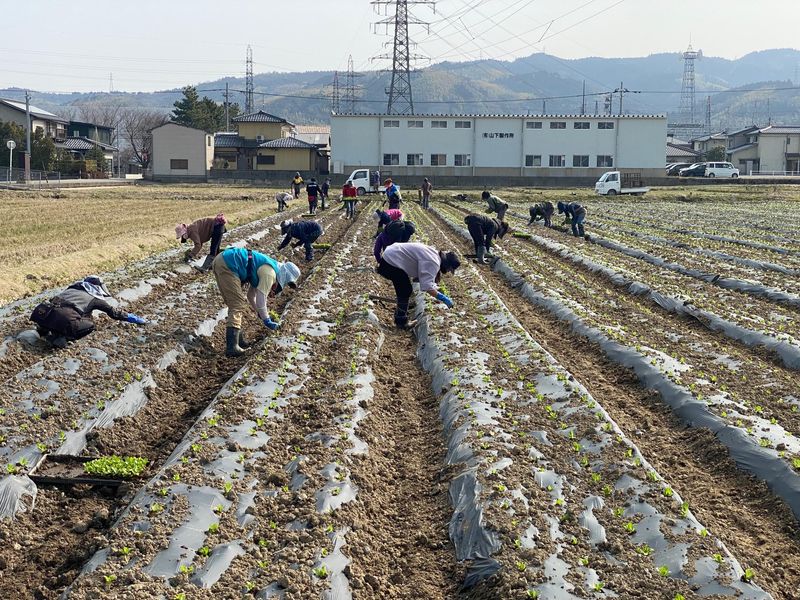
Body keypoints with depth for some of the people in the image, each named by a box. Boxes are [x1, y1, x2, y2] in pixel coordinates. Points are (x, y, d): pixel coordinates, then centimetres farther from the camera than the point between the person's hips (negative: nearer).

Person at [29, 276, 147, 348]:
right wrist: (136, 319, 36)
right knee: (89, 325, 12)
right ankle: (61, 336, -7)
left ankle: (45, 330, 10)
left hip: (43, 314, 6)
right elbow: (114, 313, 26)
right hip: (65, 318, -6)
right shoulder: (94, 298, 19)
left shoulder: (71, 289, 34)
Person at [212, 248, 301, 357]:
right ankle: (232, 347, -13)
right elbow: (261, 299, -8)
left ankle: (237, 339, 20)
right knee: (238, 305, -9)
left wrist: (260, 313, 36)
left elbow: (251, 295, 31)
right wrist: (267, 321, 2)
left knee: (235, 304, 16)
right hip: (227, 265, -10)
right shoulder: (270, 273, -8)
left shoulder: (267, 268, 22)